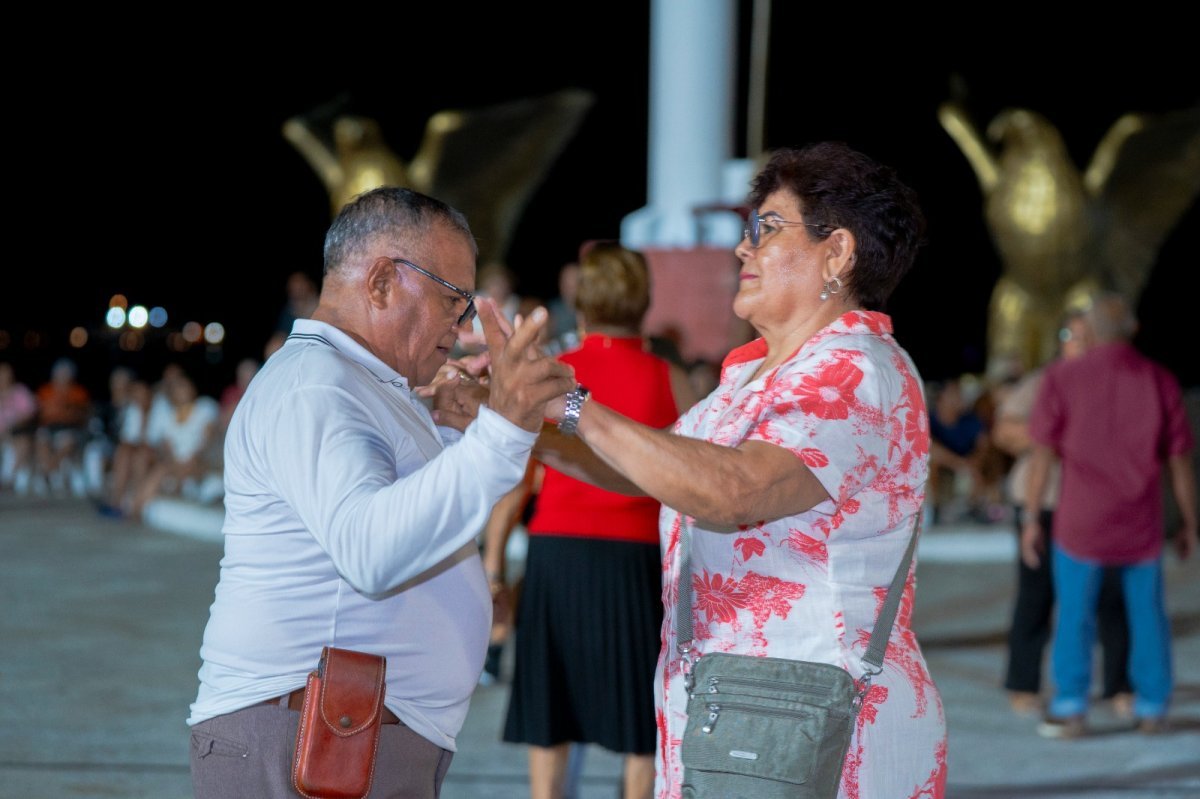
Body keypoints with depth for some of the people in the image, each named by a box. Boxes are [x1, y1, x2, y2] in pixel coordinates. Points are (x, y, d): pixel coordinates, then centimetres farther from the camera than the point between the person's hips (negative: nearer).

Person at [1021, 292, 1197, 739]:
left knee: (1075, 613, 11)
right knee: (1146, 613, 17)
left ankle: (1070, 710, 5)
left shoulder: (1062, 378, -9)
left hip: (1081, 522, -2)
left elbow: (1042, 455, -8)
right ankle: (1152, 710, 20)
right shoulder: (1161, 382, -5)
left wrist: (1031, 521, -1)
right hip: (1141, 525, 2)